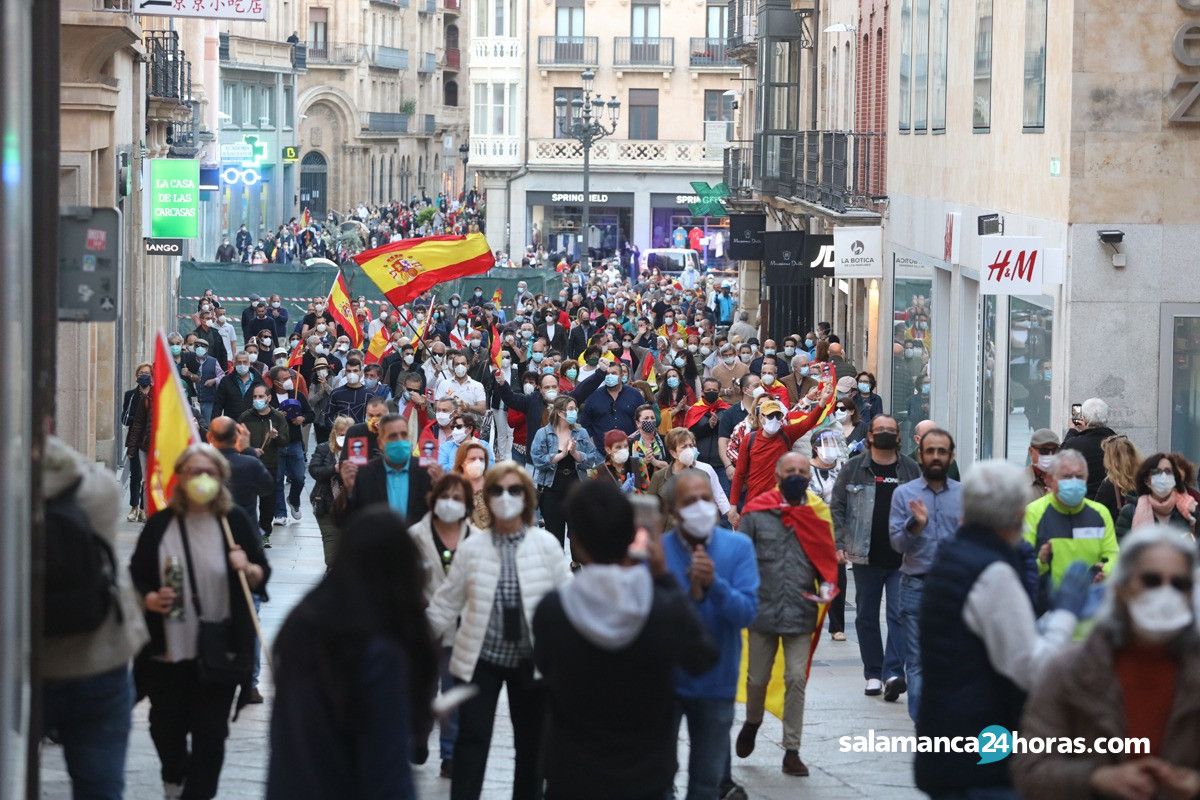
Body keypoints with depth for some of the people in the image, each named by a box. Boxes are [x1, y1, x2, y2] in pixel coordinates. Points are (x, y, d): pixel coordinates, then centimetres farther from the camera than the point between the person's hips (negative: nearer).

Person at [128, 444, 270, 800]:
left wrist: (248, 568, -19)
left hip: (220, 648, -1)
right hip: (167, 650, 2)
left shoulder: (235, 521, -2)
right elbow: (136, 577, 4)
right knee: (166, 726, 14)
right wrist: (150, 600, -15)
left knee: (210, 732, -1)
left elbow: (263, 575, 3)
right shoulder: (160, 524, 0)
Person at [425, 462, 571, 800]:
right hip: (481, 657, 0)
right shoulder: (472, 548, -2)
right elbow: (447, 603, 3)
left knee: (531, 742, 11)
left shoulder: (546, 544, -6)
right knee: (472, 740, -1)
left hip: (530, 658, 0)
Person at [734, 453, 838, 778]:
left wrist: (827, 584, -7)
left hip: (802, 613, 1)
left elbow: (828, 557, 11)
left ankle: (792, 751, 3)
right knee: (758, 678, 11)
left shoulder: (818, 513, 4)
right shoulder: (756, 512, -2)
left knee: (796, 680, -4)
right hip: (763, 610, -1)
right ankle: (753, 721, 43)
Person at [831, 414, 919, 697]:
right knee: (866, 617, 7)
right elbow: (837, 508, 3)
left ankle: (893, 672, -13)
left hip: (902, 558, -1)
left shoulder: (911, 470, 6)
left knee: (900, 614, -10)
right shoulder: (854, 469, 3)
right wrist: (839, 544, -7)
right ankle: (873, 675, 16)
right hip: (866, 557, 1)